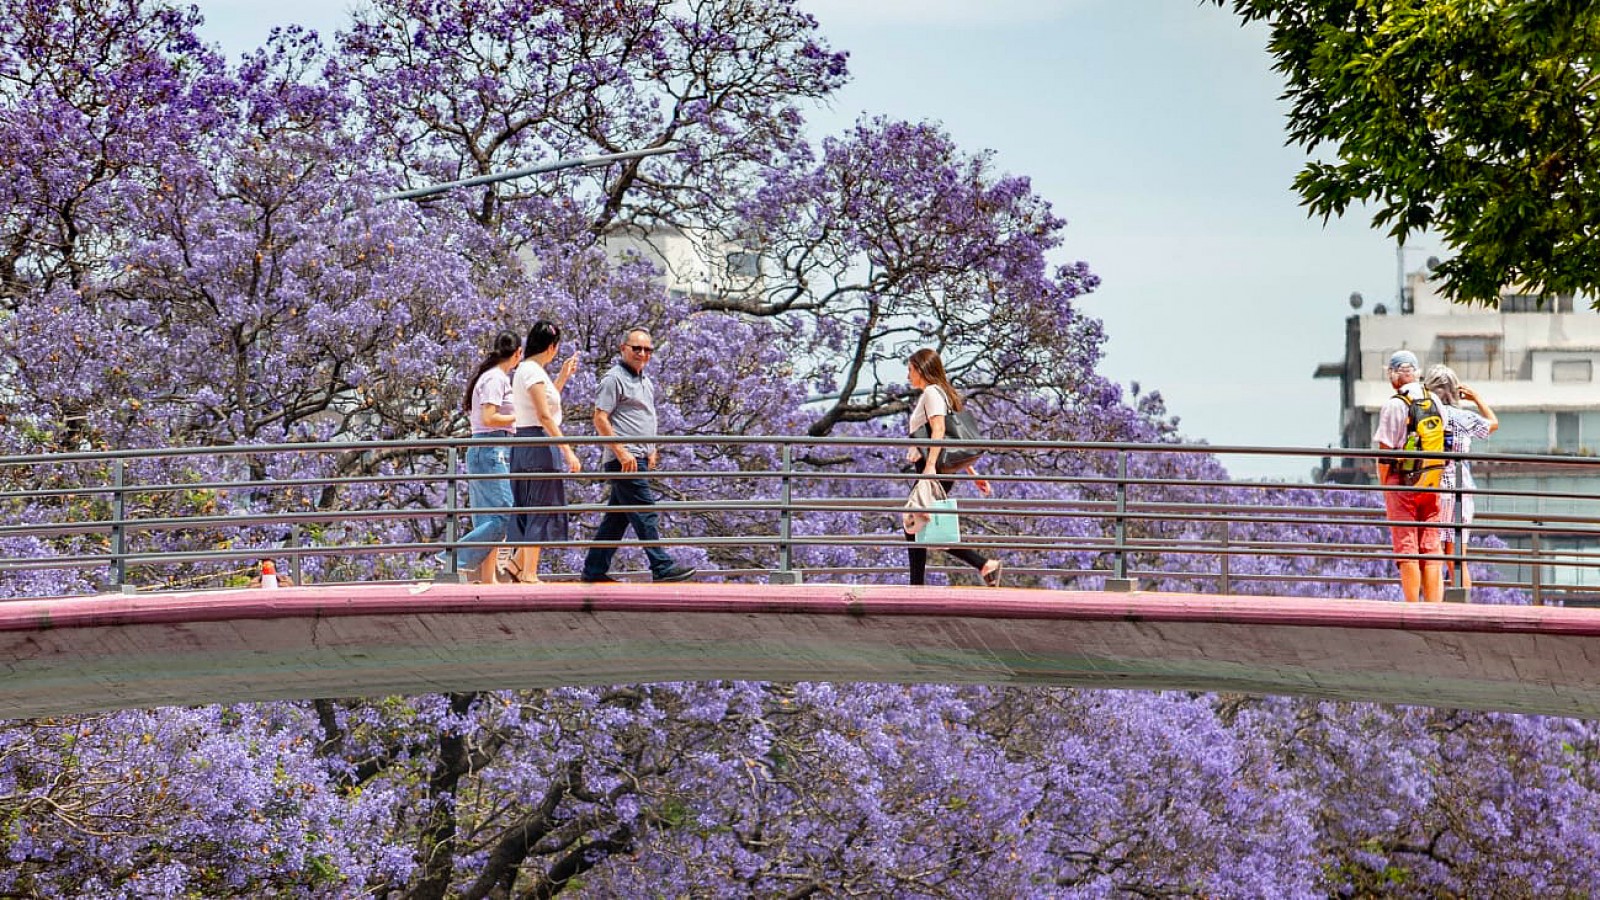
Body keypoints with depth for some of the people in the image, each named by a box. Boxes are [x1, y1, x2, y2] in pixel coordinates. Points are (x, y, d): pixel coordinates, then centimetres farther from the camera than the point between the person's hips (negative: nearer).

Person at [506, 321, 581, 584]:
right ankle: (529, 574, -4)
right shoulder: (534, 372, -13)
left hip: (524, 443, 10)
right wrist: (568, 451, -21)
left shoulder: (525, 369, 16)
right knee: (540, 511, -6)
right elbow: (545, 416, -19)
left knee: (530, 511, 14)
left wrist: (563, 377, 28)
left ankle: (520, 565, 15)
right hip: (539, 443, -10)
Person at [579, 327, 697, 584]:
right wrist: (622, 452, -19)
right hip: (624, 459, -9)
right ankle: (662, 567, -11)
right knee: (645, 513, -11)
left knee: (617, 517, 10)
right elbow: (600, 419, -14)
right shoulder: (615, 378, -8)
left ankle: (594, 570, 15)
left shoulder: (646, 382, 19)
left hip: (639, 459, 9)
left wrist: (651, 451, 17)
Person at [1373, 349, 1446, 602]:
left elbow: (1385, 452, -9)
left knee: (1406, 549, -2)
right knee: (1431, 550, 6)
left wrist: (1384, 487, 0)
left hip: (1402, 482, -5)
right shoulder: (1435, 401, 8)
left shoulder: (1394, 404, -9)